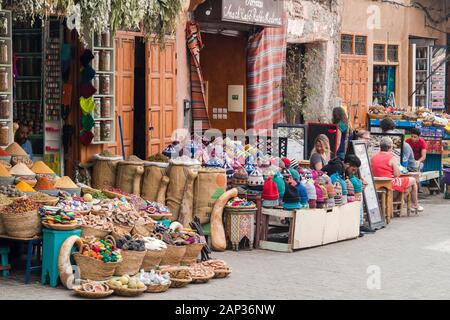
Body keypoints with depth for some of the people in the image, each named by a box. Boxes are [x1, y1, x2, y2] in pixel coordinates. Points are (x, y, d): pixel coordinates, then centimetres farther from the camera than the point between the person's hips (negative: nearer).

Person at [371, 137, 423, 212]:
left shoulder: (373, 157, 4)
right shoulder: (392, 157, -15)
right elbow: (397, 174, -14)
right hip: (391, 183, -8)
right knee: (413, 180, 16)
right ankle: (415, 205, 28)